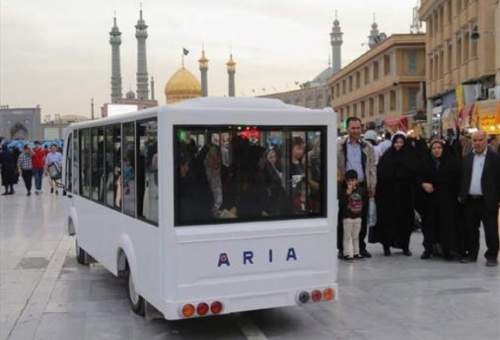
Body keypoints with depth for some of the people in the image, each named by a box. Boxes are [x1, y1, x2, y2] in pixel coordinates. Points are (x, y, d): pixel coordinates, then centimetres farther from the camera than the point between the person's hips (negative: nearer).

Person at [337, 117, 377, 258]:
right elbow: (334, 165, 2)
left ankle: (361, 247, 17)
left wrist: (372, 185, 2)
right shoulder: (340, 147, 3)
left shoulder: (367, 147, 9)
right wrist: (338, 177, -11)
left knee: (363, 218, 6)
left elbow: (372, 167, 9)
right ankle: (342, 248, 10)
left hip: (362, 186, 2)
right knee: (343, 218, 2)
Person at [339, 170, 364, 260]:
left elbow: (364, 201, 13)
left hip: (358, 217, 4)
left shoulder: (360, 190, 4)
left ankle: (356, 252, 21)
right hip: (347, 217, -4)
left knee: (356, 236, 13)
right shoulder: (343, 191, -10)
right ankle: (347, 253, 7)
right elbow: (341, 203, -22)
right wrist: (348, 193, -28)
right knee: (347, 236, 1)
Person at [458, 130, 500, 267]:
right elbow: (462, 178, 13)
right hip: (470, 200, 5)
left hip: (488, 201, -4)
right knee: (470, 229, 10)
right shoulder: (467, 158, 11)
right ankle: (471, 254, 21)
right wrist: (461, 195, 7)